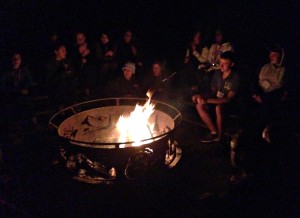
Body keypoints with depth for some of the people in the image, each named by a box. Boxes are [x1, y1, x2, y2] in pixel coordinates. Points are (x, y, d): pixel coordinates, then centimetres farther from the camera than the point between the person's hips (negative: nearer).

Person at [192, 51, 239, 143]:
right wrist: (203, 97, -15)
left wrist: (208, 100, -30)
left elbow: (229, 99, -24)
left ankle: (219, 136, -20)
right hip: (217, 100, 7)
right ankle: (214, 131, -11)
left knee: (218, 108, -38)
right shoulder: (217, 74, 1)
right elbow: (213, 91, 8)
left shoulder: (235, 78, -19)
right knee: (199, 105, -17)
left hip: (229, 104, -6)